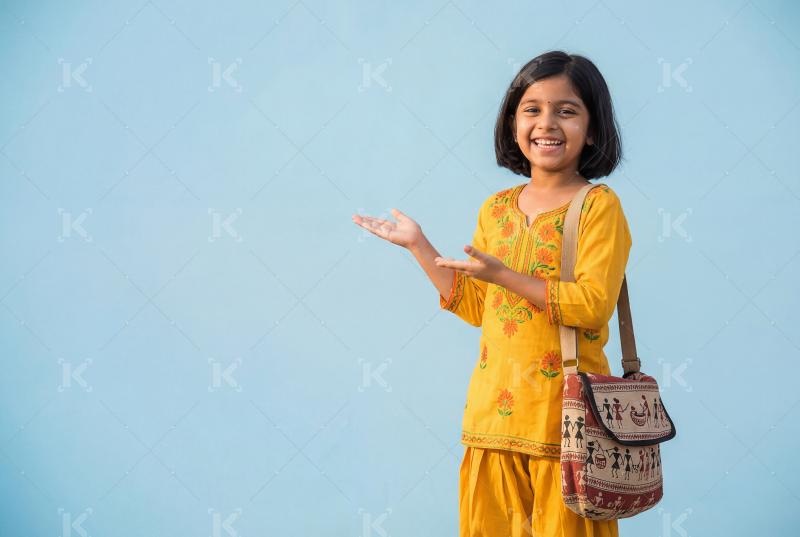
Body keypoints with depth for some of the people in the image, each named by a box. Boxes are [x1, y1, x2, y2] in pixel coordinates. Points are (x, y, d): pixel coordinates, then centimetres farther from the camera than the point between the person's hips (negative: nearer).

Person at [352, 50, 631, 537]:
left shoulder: (599, 205, -7)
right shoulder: (495, 209, 11)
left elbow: (593, 304, -17)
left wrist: (504, 276, -21)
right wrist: (419, 245, 11)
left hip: (564, 410, -5)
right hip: (495, 408, 5)